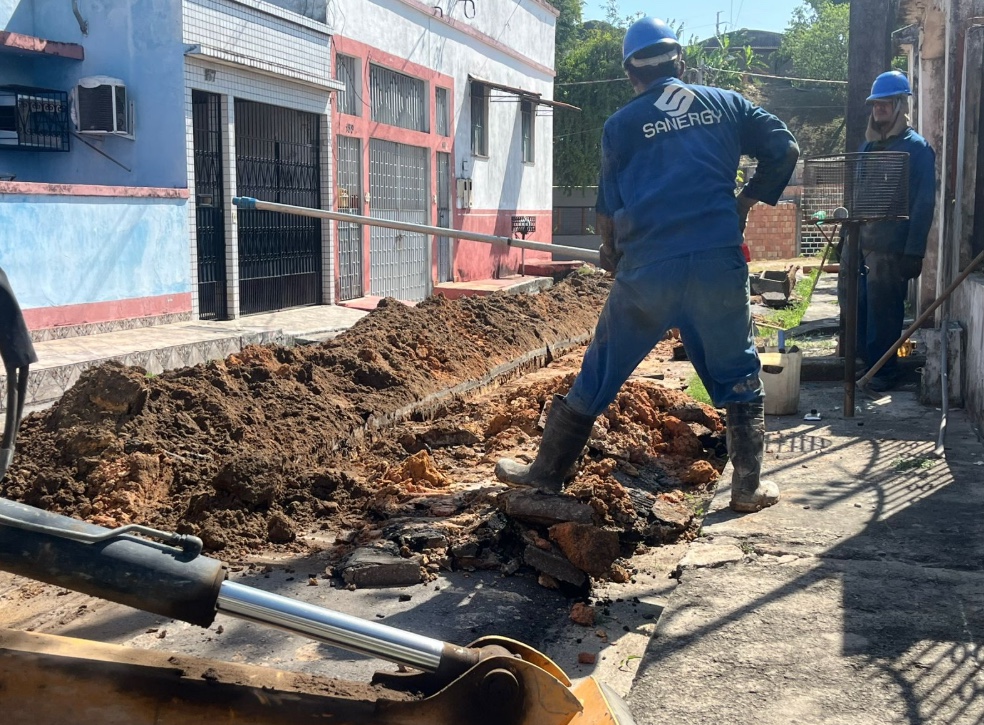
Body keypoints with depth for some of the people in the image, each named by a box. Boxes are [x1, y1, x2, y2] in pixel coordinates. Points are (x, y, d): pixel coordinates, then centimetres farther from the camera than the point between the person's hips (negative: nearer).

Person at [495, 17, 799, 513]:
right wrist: (745, 203, 17)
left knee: (600, 374, 10)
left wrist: (610, 251, 27)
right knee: (738, 375, 15)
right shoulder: (725, 104, 10)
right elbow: (784, 150, 8)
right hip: (719, 263, 1)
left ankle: (547, 472, 20)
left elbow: (608, 204, 9)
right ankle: (749, 486, 17)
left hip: (647, 269, 0)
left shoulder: (621, 124, 6)